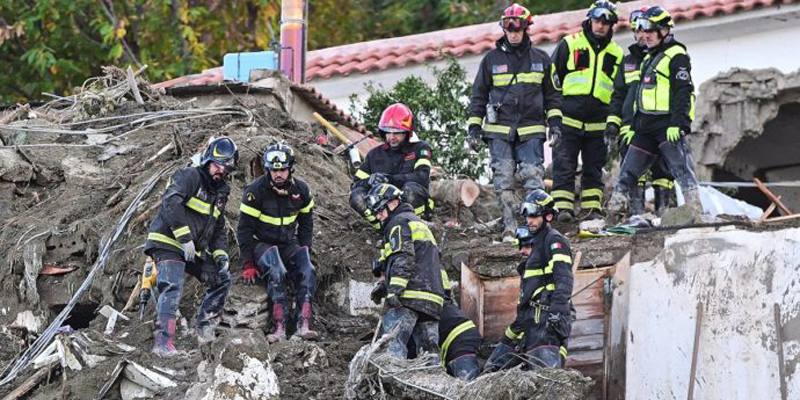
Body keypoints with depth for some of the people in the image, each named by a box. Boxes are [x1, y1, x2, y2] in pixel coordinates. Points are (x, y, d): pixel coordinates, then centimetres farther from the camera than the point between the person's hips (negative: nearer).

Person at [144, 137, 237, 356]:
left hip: (194, 250, 9)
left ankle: (204, 322, 22)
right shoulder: (189, 177, -11)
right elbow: (171, 203, -27)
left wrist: (221, 255, 6)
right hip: (168, 243, -9)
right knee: (172, 288, -24)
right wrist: (185, 237, -30)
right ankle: (163, 342, -31)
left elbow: (219, 229, 23)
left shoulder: (220, 192, 17)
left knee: (222, 278, 10)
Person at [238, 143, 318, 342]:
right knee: (277, 272, -34)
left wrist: (305, 251, 4)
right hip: (261, 243, -4)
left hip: (288, 244, 4)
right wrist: (248, 264, -13)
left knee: (307, 271, -24)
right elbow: (244, 229, -9)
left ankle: (303, 324, -31)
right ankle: (279, 326, -40)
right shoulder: (255, 191, -13)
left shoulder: (301, 190, 0)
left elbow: (306, 224, 15)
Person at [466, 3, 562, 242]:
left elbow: (552, 94, 16)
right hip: (499, 131, 0)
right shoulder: (492, 59, 8)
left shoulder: (540, 59, 10)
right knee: (503, 179, -6)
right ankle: (509, 227, -4)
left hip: (531, 130, 0)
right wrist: (474, 128, 6)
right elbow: (479, 95, 12)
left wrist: (554, 121, 4)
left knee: (532, 176, -10)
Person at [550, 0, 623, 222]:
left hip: (597, 123, 3)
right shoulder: (569, 44, 4)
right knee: (564, 166, -7)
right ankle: (563, 207, -9)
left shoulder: (616, 54, 13)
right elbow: (553, 79, 5)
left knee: (594, 168, 6)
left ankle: (592, 208, 9)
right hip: (568, 119, -3)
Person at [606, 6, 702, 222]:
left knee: (682, 170, -14)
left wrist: (677, 123, -23)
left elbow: (683, 92, -15)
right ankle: (613, 214, 10)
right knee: (627, 172, 7)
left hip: (669, 128, -9)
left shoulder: (676, 56, -6)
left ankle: (696, 215, -18)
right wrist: (632, 126, 23)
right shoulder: (649, 58, 23)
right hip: (646, 128, 9)